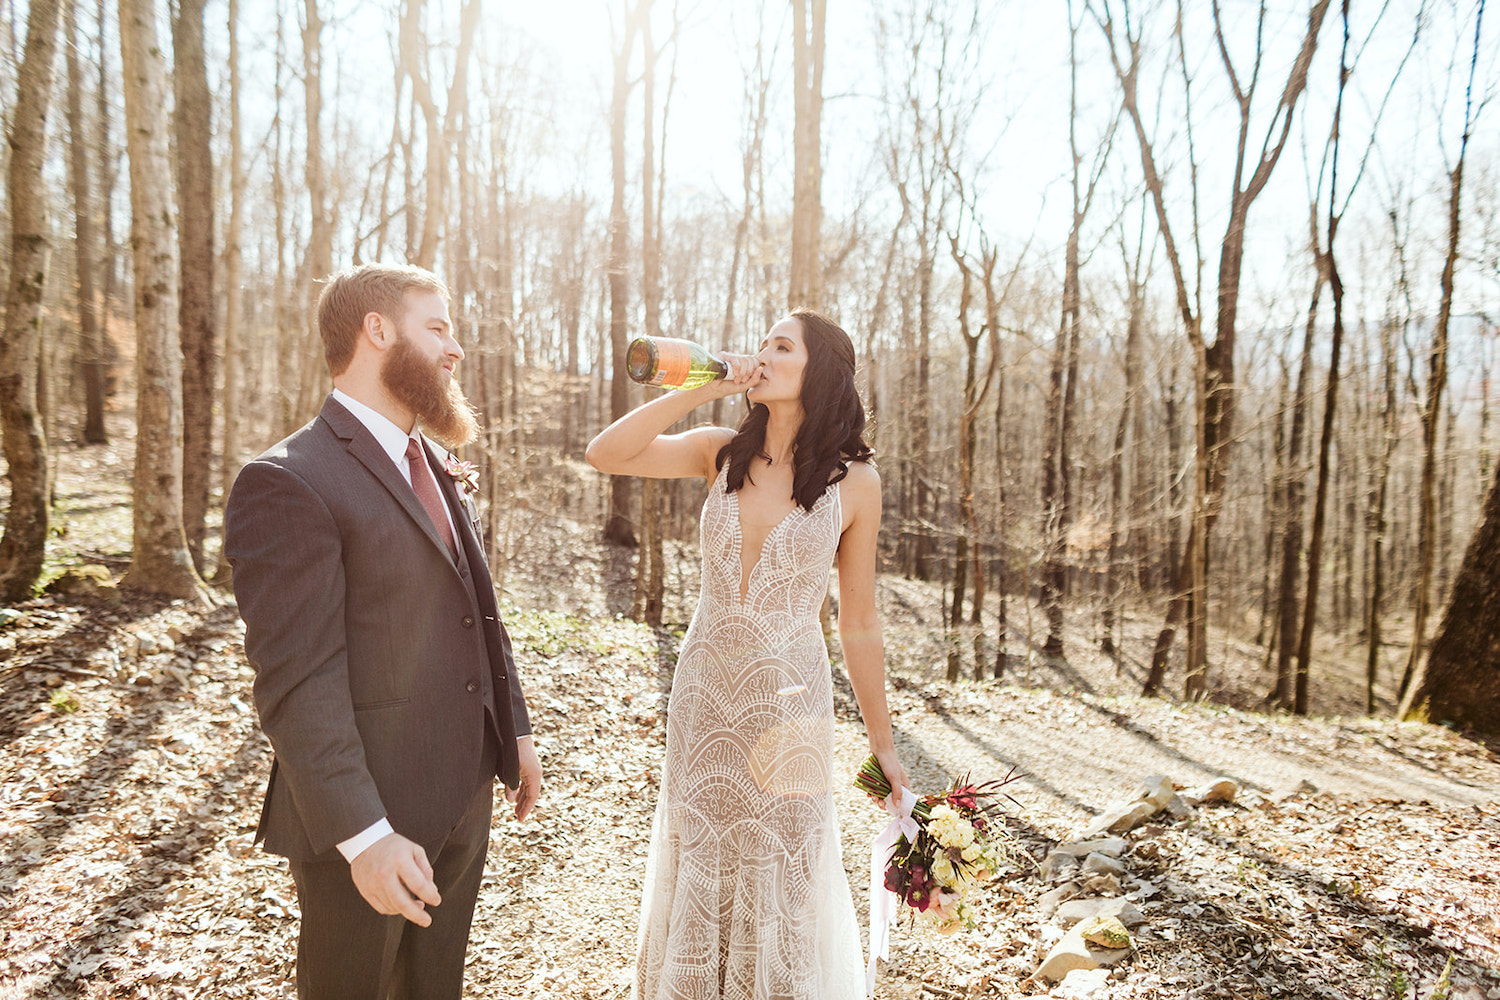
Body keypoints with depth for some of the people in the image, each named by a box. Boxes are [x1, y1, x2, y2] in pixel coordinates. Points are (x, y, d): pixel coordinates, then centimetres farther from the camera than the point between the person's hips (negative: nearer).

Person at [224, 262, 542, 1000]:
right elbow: (298, 683, -22)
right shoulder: (288, 483, -18)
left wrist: (515, 729, 14)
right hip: (368, 814, -7)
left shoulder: (439, 466, 10)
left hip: (464, 796, 8)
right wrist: (363, 836, -24)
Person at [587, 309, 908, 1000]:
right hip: (703, 690, 3)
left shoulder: (854, 482, -8)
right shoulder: (721, 453, -2)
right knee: (697, 868, 17)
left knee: (778, 878, 12)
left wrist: (881, 741, 2)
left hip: (789, 701, -2)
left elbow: (858, 622, -2)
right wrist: (697, 391, -17)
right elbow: (605, 454, -13)